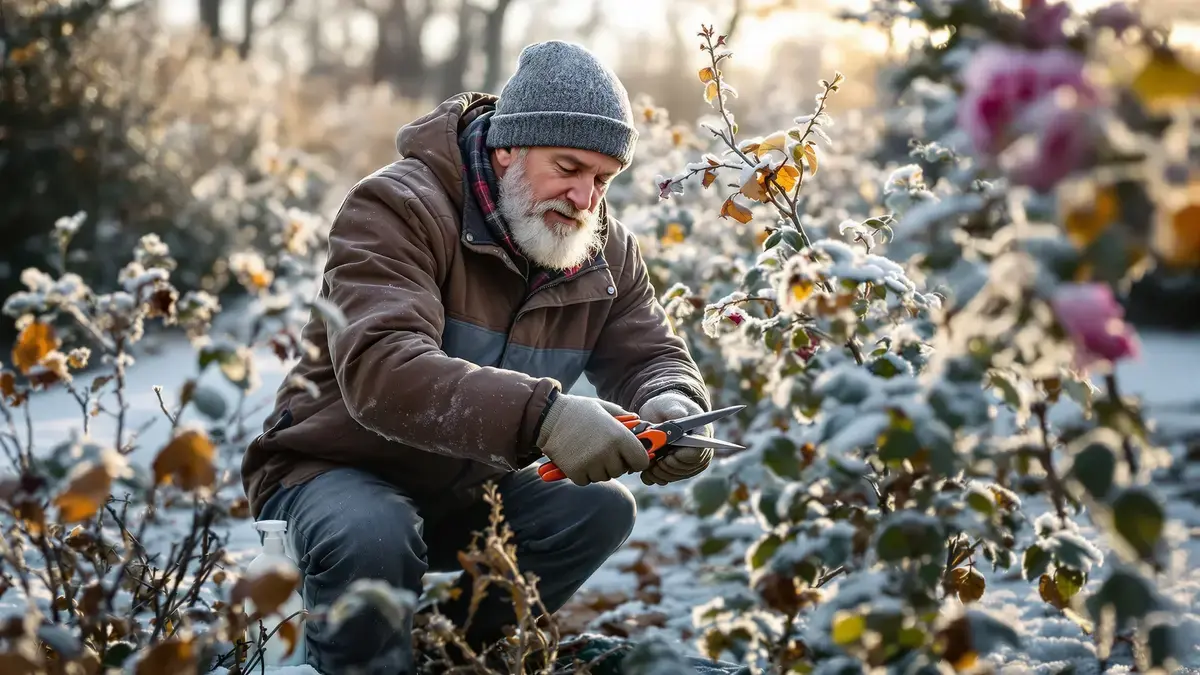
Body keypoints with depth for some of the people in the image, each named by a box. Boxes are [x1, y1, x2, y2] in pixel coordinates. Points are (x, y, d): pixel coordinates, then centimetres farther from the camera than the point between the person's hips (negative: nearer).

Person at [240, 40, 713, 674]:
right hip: (337, 470, -6)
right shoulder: (397, 208, -23)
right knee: (372, 540, -37)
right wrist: (540, 413, -51)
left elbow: (652, 356, 1)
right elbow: (380, 367, -37)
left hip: (467, 489, 6)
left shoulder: (605, 249, -1)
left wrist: (672, 407, -26)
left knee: (602, 510, -16)